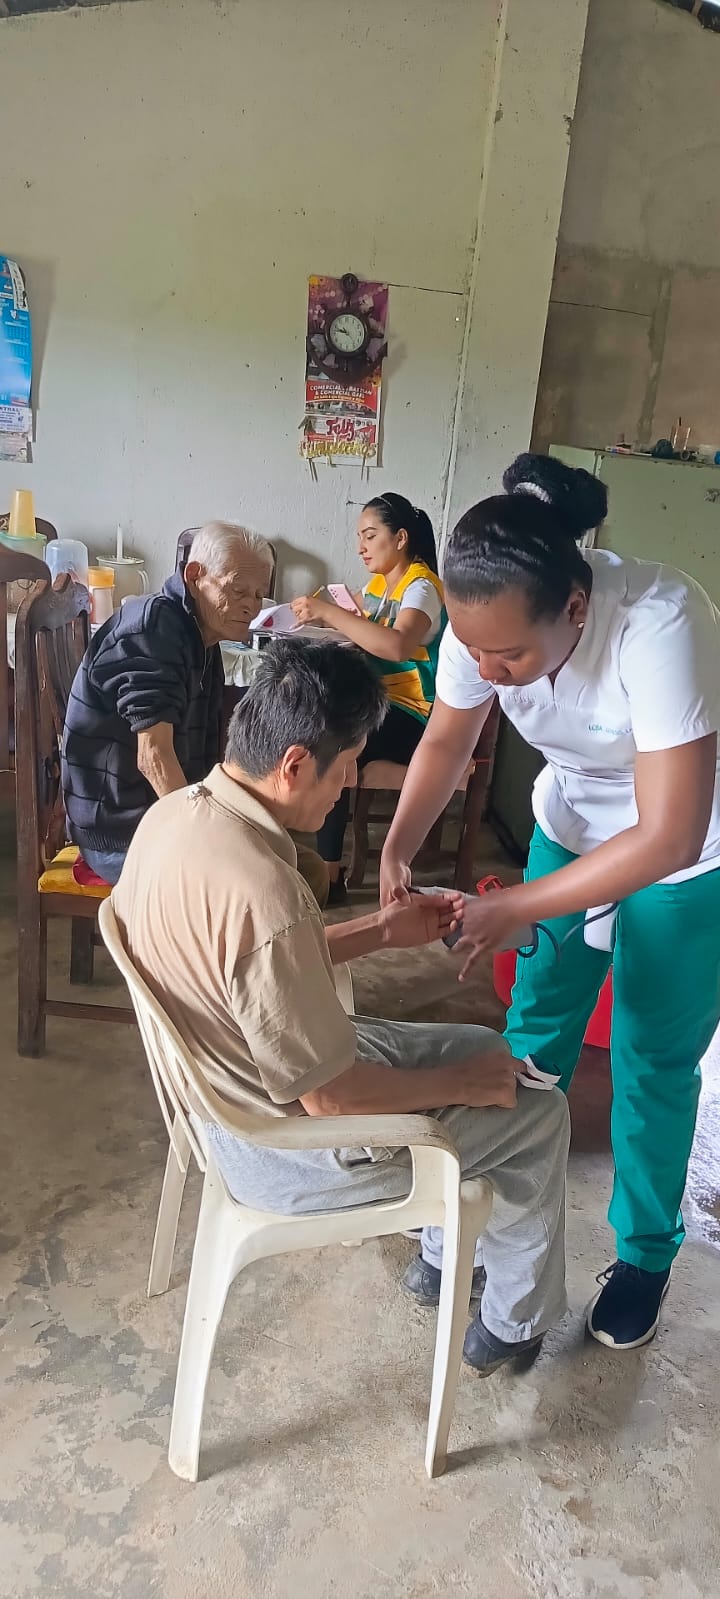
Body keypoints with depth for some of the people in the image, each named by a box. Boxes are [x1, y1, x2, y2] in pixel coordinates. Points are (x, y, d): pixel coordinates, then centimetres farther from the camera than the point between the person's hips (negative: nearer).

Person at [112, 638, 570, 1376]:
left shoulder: (173, 812, -9)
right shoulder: (261, 895, -37)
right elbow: (330, 1097, -26)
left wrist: (380, 930, 4)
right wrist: (460, 1082, -10)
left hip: (231, 1083, 8)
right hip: (285, 1148, -8)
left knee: (481, 1051, 22)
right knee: (536, 1111, 9)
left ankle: (441, 1257, 41)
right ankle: (516, 1321, 34)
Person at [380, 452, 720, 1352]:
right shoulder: (484, 626, -23)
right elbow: (446, 739, -5)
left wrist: (516, 908, -32)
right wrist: (398, 849, -19)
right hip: (572, 823, 5)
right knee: (536, 1025, 12)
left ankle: (646, 1253, 30)